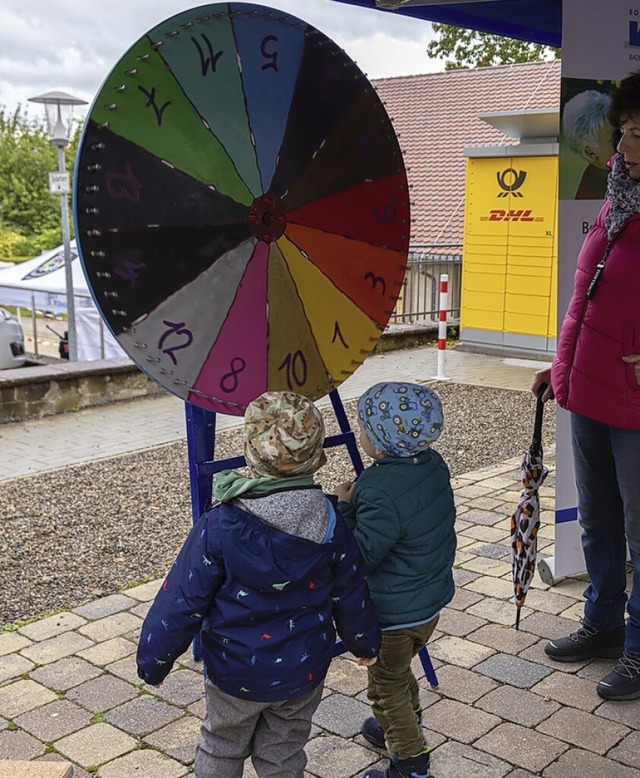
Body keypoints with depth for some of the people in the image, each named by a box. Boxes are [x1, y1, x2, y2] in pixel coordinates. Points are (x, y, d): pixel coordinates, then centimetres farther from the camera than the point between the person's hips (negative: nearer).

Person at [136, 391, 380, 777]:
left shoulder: (219, 528, -25)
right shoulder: (332, 525, -15)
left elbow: (182, 601, -18)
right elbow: (352, 597, -3)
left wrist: (154, 660, -3)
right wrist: (365, 643, 17)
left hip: (235, 673, -2)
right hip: (304, 673, 2)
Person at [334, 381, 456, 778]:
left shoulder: (380, 493, -33)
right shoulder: (433, 464, -6)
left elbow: (360, 557, -27)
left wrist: (344, 507, -19)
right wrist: (358, 500, 5)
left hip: (394, 615, -9)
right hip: (431, 600, 9)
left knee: (386, 685, 13)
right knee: (399, 672, 31)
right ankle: (406, 725, 51)